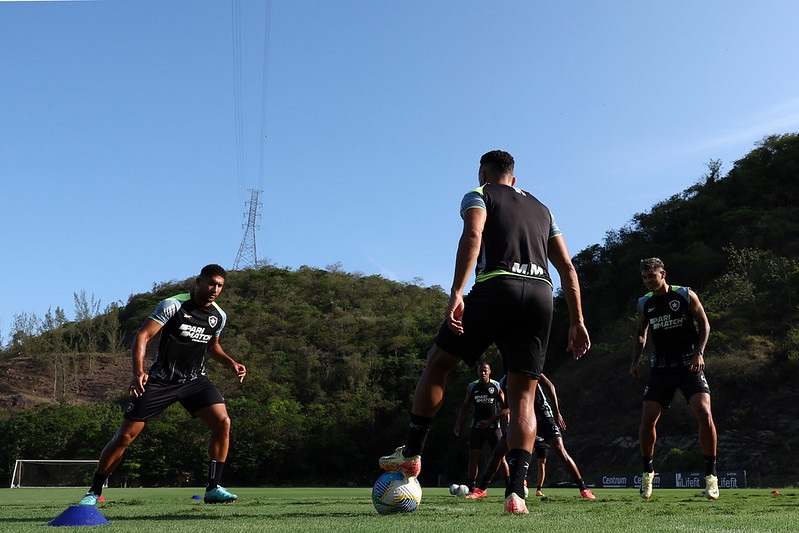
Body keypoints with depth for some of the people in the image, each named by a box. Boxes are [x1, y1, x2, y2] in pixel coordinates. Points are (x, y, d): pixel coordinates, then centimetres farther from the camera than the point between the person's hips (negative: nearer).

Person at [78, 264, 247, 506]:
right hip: (160, 380, -4)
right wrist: (138, 372, -32)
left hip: (194, 380, 4)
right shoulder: (173, 305, -12)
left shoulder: (219, 316, 5)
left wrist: (231, 363, 7)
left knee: (223, 422, -17)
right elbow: (143, 335, -18)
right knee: (125, 435, -3)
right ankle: (94, 491, 17)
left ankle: (213, 488, -7)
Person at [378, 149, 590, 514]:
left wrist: (456, 292, -20)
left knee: (438, 363, 13)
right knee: (523, 396, 5)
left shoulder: (478, 195, 13)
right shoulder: (541, 208, 29)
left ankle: (412, 453, 18)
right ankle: (516, 490, -7)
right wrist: (577, 321, 20)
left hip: (496, 287, -4)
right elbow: (567, 267, 21)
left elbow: (472, 235, -10)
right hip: (541, 295, 5)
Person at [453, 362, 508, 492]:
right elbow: (465, 406, 15)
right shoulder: (472, 387, 6)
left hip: (493, 426, -3)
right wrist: (458, 424, 6)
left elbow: (506, 409, -4)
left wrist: (489, 421, -11)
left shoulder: (497, 386, -2)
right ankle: (470, 487, 3)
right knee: (473, 457, -2)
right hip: (477, 426, 3)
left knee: (500, 456, -5)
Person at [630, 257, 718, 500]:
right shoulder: (644, 303, 8)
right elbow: (641, 335, 19)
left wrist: (699, 353, -13)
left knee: (704, 413, -19)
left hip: (689, 364, -3)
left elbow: (704, 324, 2)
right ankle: (648, 472, 16)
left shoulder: (686, 295, -4)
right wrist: (635, 361, 6)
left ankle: (711, 474, -5)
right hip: (661, 368, 3)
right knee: (647, 419, -5)